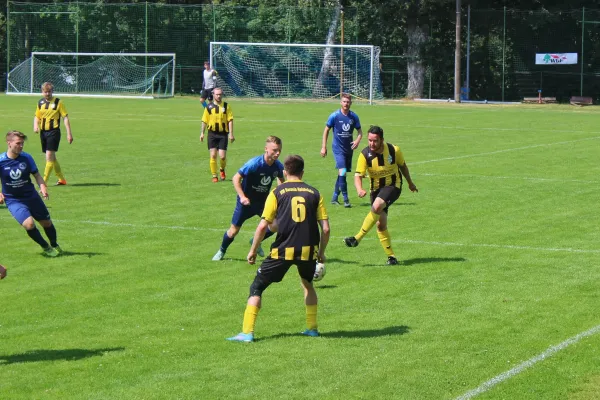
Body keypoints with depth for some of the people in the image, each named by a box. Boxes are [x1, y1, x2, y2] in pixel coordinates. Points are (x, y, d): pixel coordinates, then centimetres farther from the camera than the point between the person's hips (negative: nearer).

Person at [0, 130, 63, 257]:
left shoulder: (26, 158, -8)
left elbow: (36, 175, 1)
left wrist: (42, 187, -18)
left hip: (31, 196, 3)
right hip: (13, 200, -3)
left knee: (47, 223, 9)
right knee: (29, 224, -23)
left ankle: (54, 245, 38)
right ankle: (46, 247, 1)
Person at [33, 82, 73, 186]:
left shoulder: (58, 102, -5)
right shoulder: (40, 102, 10)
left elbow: (65, 117, -5)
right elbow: (37, 116, 19)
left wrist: (69, 134, -10)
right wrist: (35, 125, -3)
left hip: (53, 131, -6)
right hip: (43, 132, 6)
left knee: (49, 156, -12)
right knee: (52, 157, 13)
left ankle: (44, 182, -11)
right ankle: (62, 179, 26)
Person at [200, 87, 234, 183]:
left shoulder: (226, 106, 1)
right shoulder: (209, 107, 4)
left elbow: (230, 120, -1)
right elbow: (204, 120, 9)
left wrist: (231, 134, -6)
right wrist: (202, 133, 5)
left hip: (223, 133, -1)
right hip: (212, 133, 1)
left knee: (222, 156, -6)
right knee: (213, 155, -4)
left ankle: (222, 169, 25)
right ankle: (214, 176, 7)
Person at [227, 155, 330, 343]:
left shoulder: (277, 192, 3)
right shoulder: (314, 193, 8)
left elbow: (263, 226, -2)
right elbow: (325, 228, 4)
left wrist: (252, 251, 9)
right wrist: (321, 252, 18)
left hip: (283, 250, -3)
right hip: (308, 249, 3)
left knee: (257, 287, 8)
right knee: (307, 284, 31)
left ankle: (247, 332, -2)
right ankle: (312, 328, 30)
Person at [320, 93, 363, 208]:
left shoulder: (354, 116, 2)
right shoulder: (335, 115, -7)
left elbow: (360, 131, 11)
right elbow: (326, 130, 2)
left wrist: (358, 140, -10)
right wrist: (324, 147, -1)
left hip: (349, 149, 4)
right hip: (338, 148, -4)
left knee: (341, 173, 12)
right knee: (342, 172, -19)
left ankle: (335, 197, 25)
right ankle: (346, 200, -16)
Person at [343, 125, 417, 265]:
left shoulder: (394, 150, -14)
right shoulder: (365, 154, -15)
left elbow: (402, 166, 6)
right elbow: (358, 175, -18)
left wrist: (410, 183, 19)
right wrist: (359, 189, -40)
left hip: (393, 186, -3)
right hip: (376, 188, 3)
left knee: (376, 207, -30)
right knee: (380, 224, -2)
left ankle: (357, 238, -28)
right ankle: (391, 256, 9)